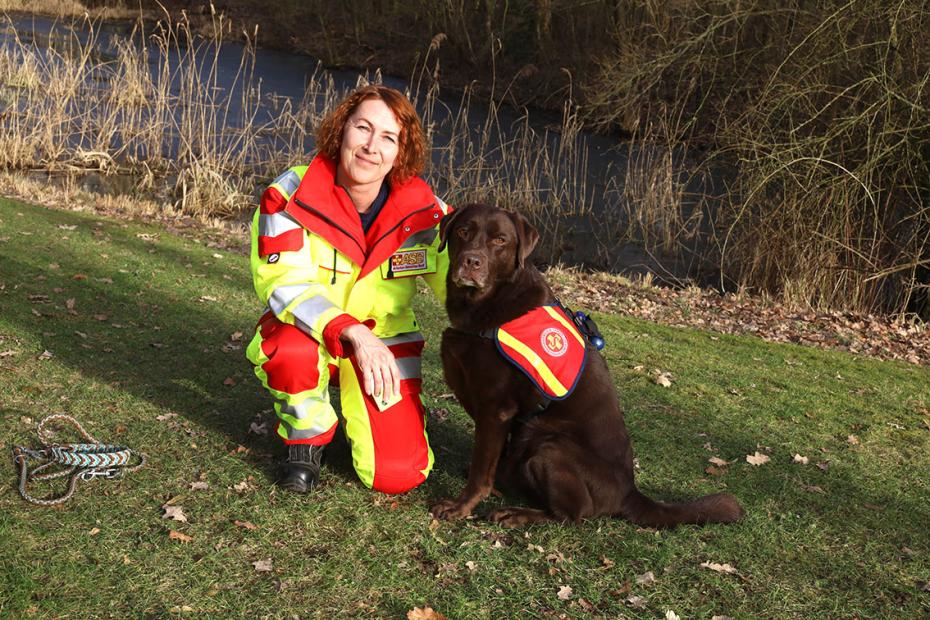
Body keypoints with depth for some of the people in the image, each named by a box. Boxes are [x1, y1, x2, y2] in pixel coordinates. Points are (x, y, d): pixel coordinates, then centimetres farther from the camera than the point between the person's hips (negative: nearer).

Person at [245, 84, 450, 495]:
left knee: (398, 475, -12)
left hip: (384, 338, 2)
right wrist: (351, 332, -41)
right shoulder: (291, 195, -19)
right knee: (292, 352, -40)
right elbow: (283, 283, -27)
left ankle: (357, 407, 24)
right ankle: (306, 436, -4)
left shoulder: (422, 210, -13)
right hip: (306, 328, -1)